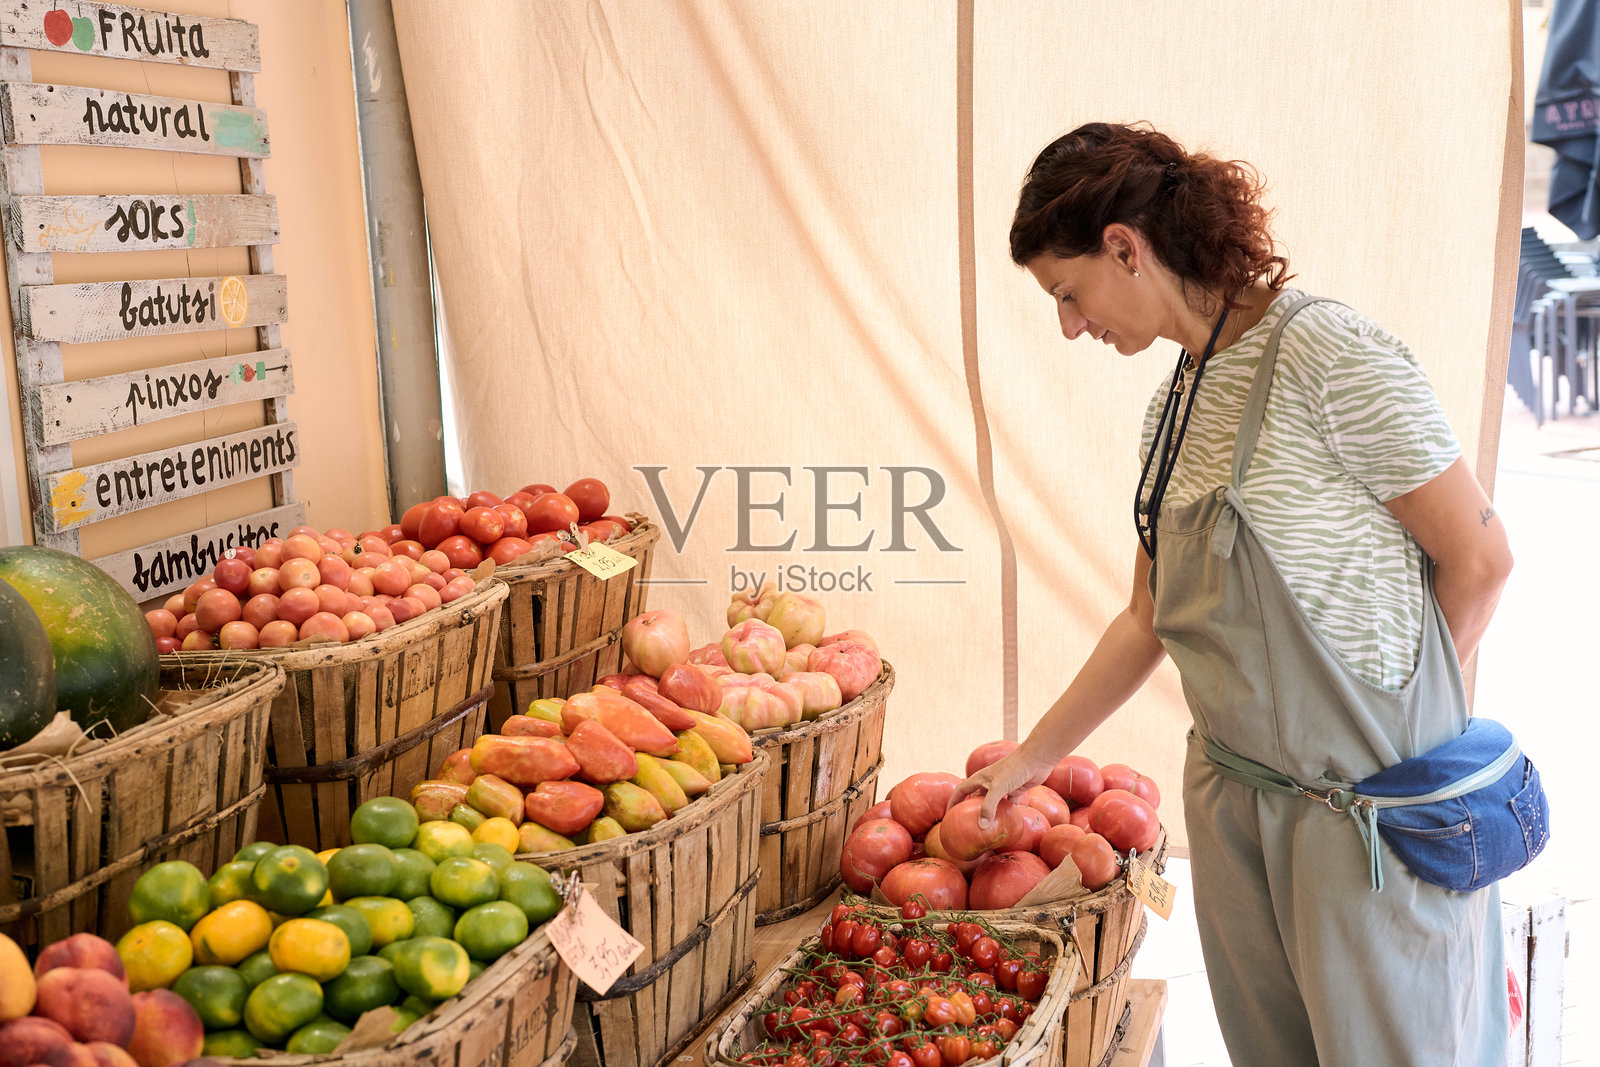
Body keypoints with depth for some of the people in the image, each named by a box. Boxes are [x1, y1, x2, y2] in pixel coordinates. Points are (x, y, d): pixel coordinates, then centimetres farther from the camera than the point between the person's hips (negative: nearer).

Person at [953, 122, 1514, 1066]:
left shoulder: (1324, 353, -16)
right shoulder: (1175, 405, 8)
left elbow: (1478, 558, -11)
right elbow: (1148, 623, 15)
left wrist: (1399, 724, -1)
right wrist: (1033, 758, 19)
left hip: (1371, 810, -7)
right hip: (1234, 808, 7)